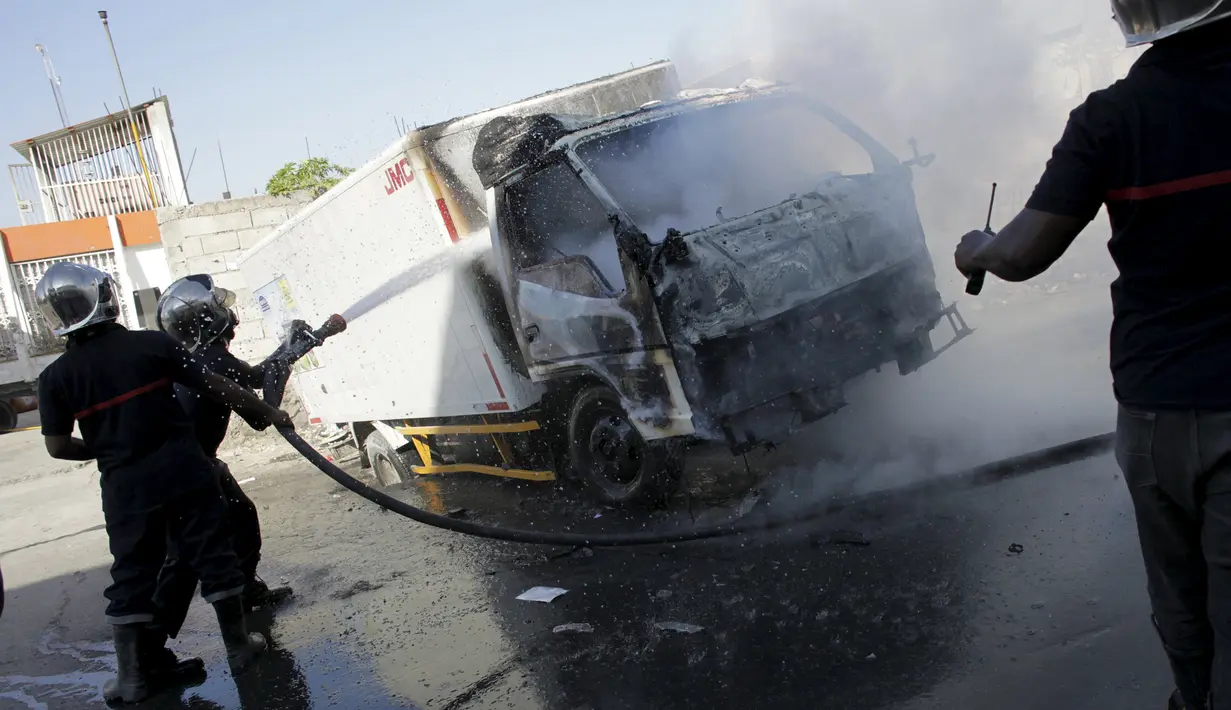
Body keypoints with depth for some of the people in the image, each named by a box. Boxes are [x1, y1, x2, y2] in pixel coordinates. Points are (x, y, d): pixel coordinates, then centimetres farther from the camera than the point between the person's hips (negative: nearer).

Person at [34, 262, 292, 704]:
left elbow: (58, 447, -1)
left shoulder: (56, 377, -3)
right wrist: (269, 412, 7)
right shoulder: (153, 344, -6)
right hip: (183, 472, -1)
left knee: (132, 574, 13)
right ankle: (239, 646, 20)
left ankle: (134, 675, 18)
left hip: (125, 486, 1)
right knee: (213, 555, 11)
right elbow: (217, 388, -4)